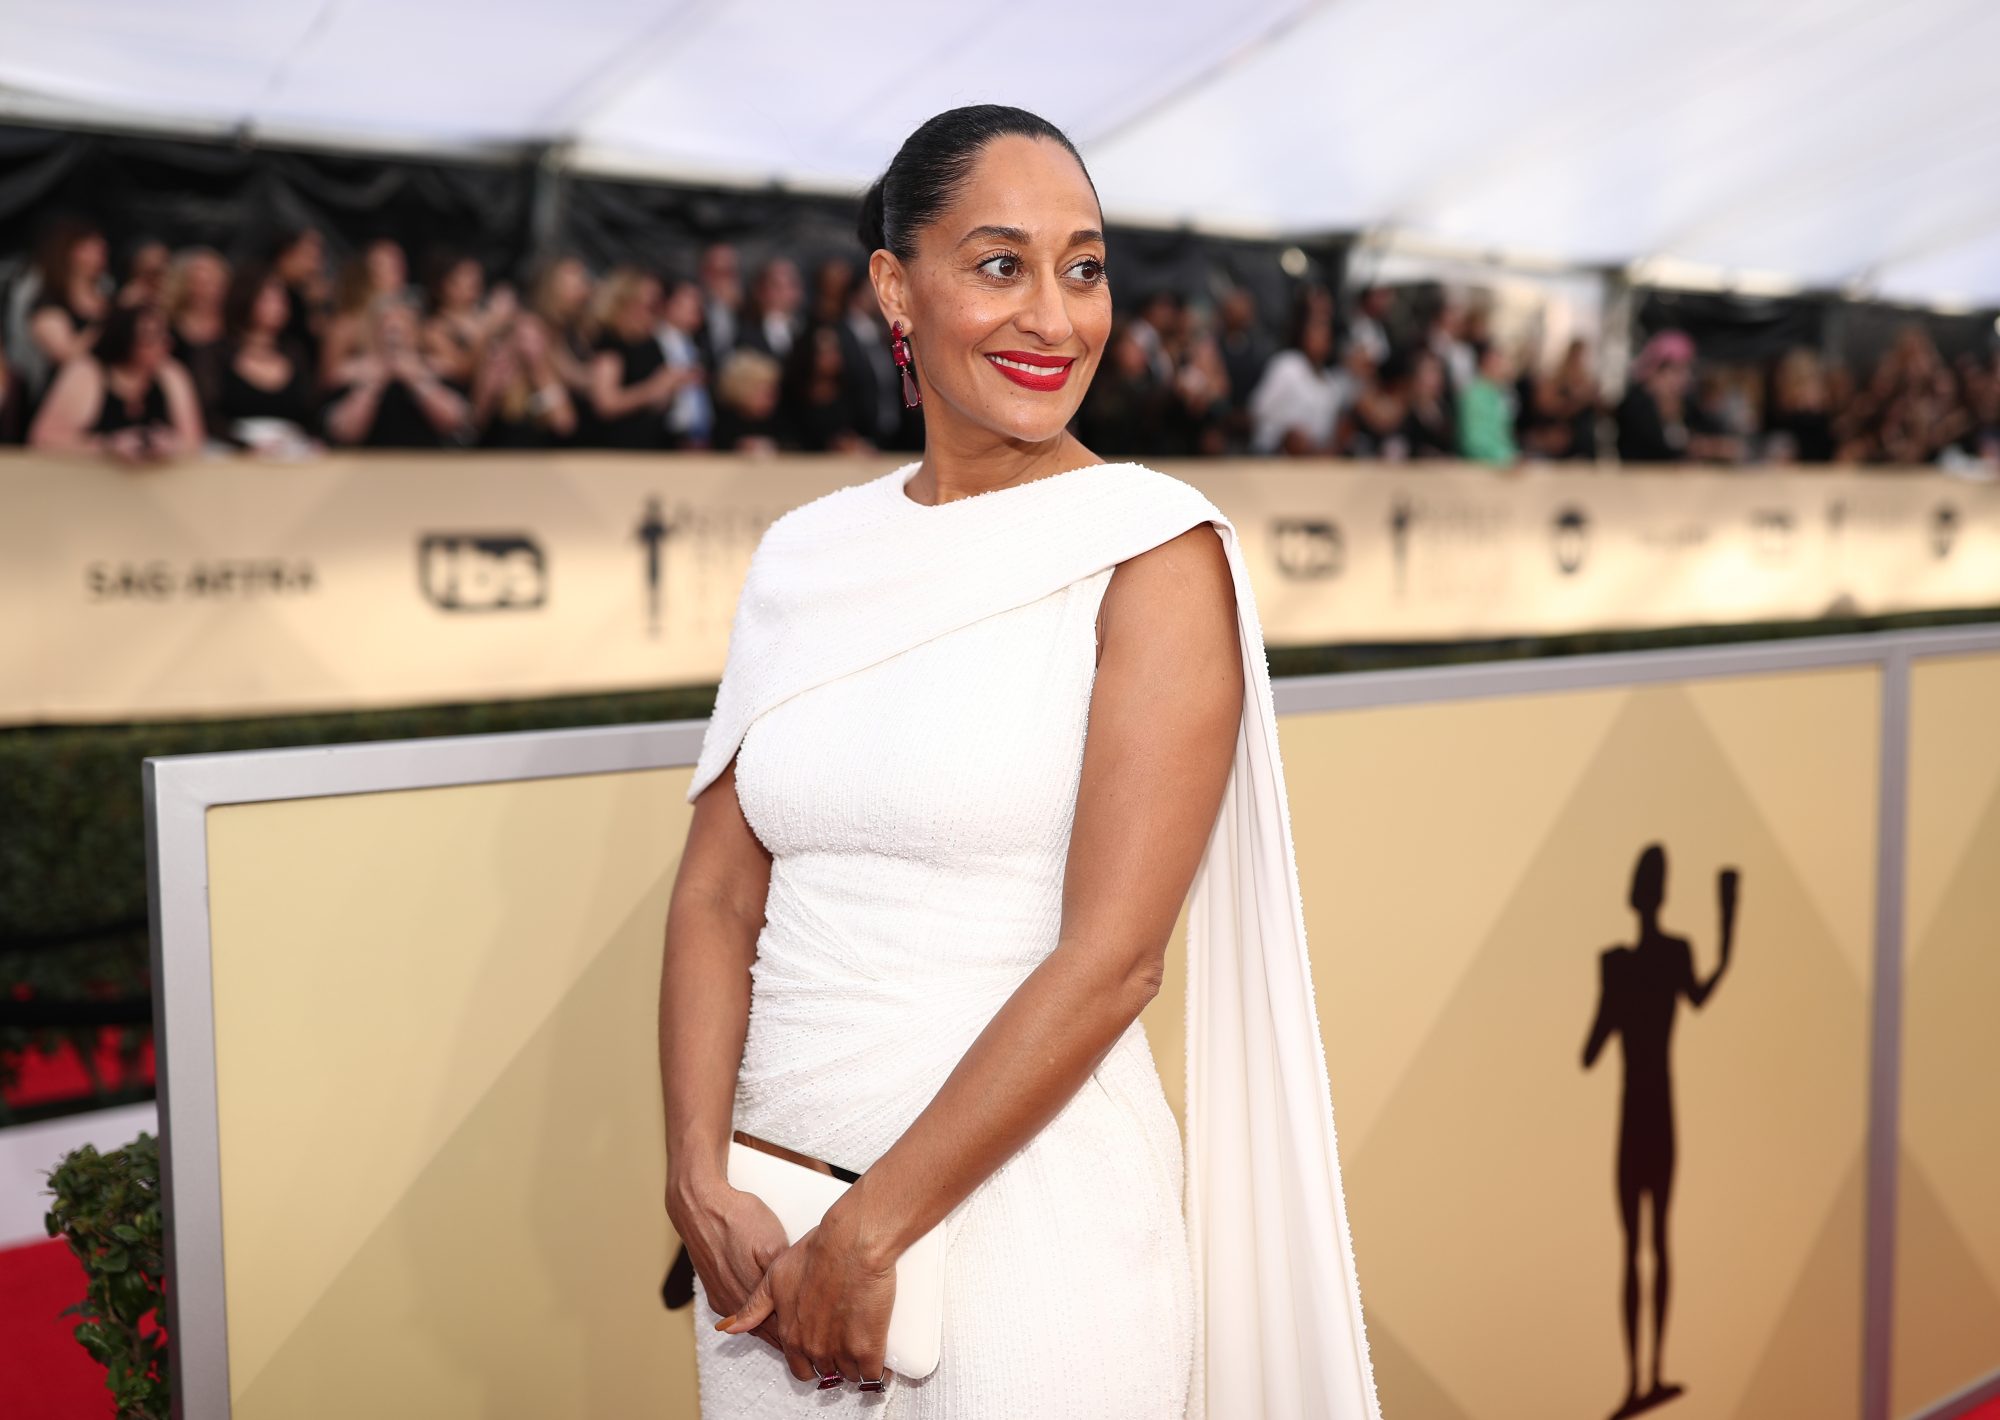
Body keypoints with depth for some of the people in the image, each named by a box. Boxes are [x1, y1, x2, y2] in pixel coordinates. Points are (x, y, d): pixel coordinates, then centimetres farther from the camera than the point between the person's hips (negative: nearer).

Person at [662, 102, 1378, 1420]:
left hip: (1024, 1205, -4)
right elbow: (718, 889, 3)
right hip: (770, 1219, 5)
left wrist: (869, 1230, -13)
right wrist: (702, 1181, -9)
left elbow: (1113, 954, -15)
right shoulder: (807, 554, 5)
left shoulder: (1156, 550, -9)